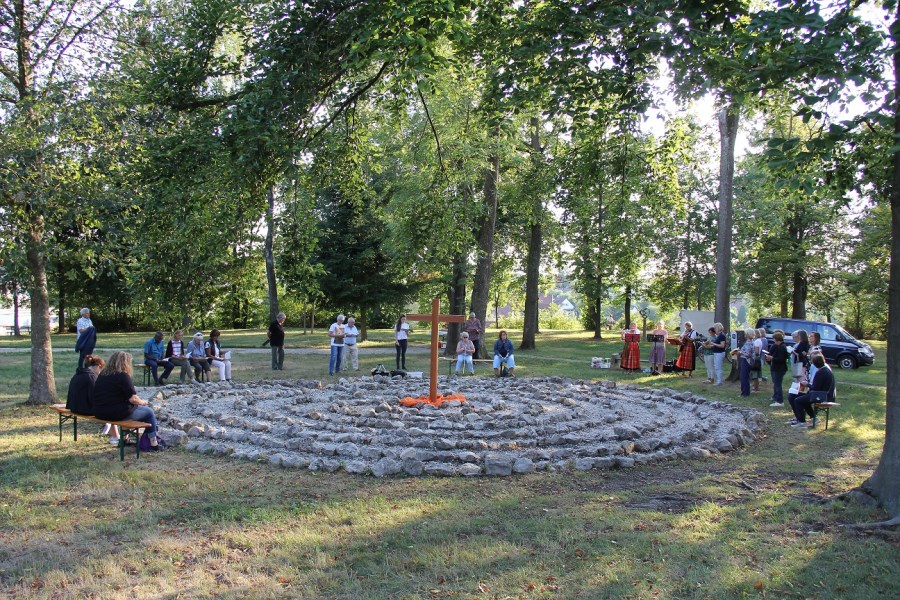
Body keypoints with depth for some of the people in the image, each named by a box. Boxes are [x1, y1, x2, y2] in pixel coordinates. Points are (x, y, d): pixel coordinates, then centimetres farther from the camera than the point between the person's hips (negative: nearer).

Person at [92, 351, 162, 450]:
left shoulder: (102, 374, 9)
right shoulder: (123, 376, -15)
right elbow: (133, 399, -17)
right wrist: (143, 402, 4)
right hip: (116, 414, -8)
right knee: (149, 412, 11)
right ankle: (153, 443, 15)